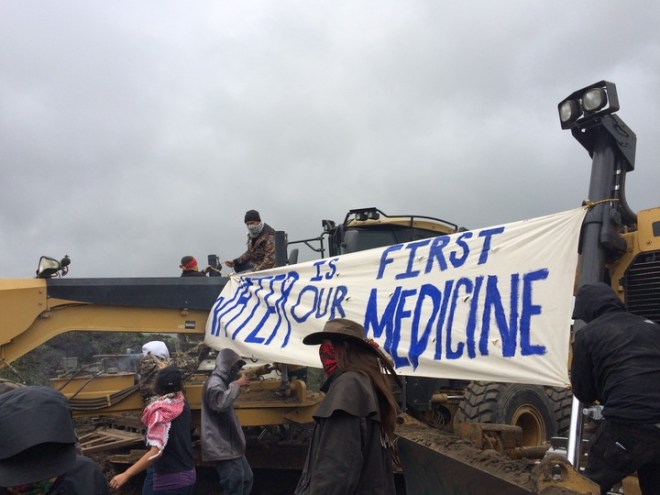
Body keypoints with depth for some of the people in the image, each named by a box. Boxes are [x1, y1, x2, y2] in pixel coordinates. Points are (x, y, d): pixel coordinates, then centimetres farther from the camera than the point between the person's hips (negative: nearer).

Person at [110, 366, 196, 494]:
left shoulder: (160, 412, -19)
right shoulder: (183, 404, 0)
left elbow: (156, 452, -29)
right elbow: (178, 391, 25)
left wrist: (126, 475, -29)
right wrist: (166, 372, 38)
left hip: (169, 480, -8)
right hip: (188, 474, 8)